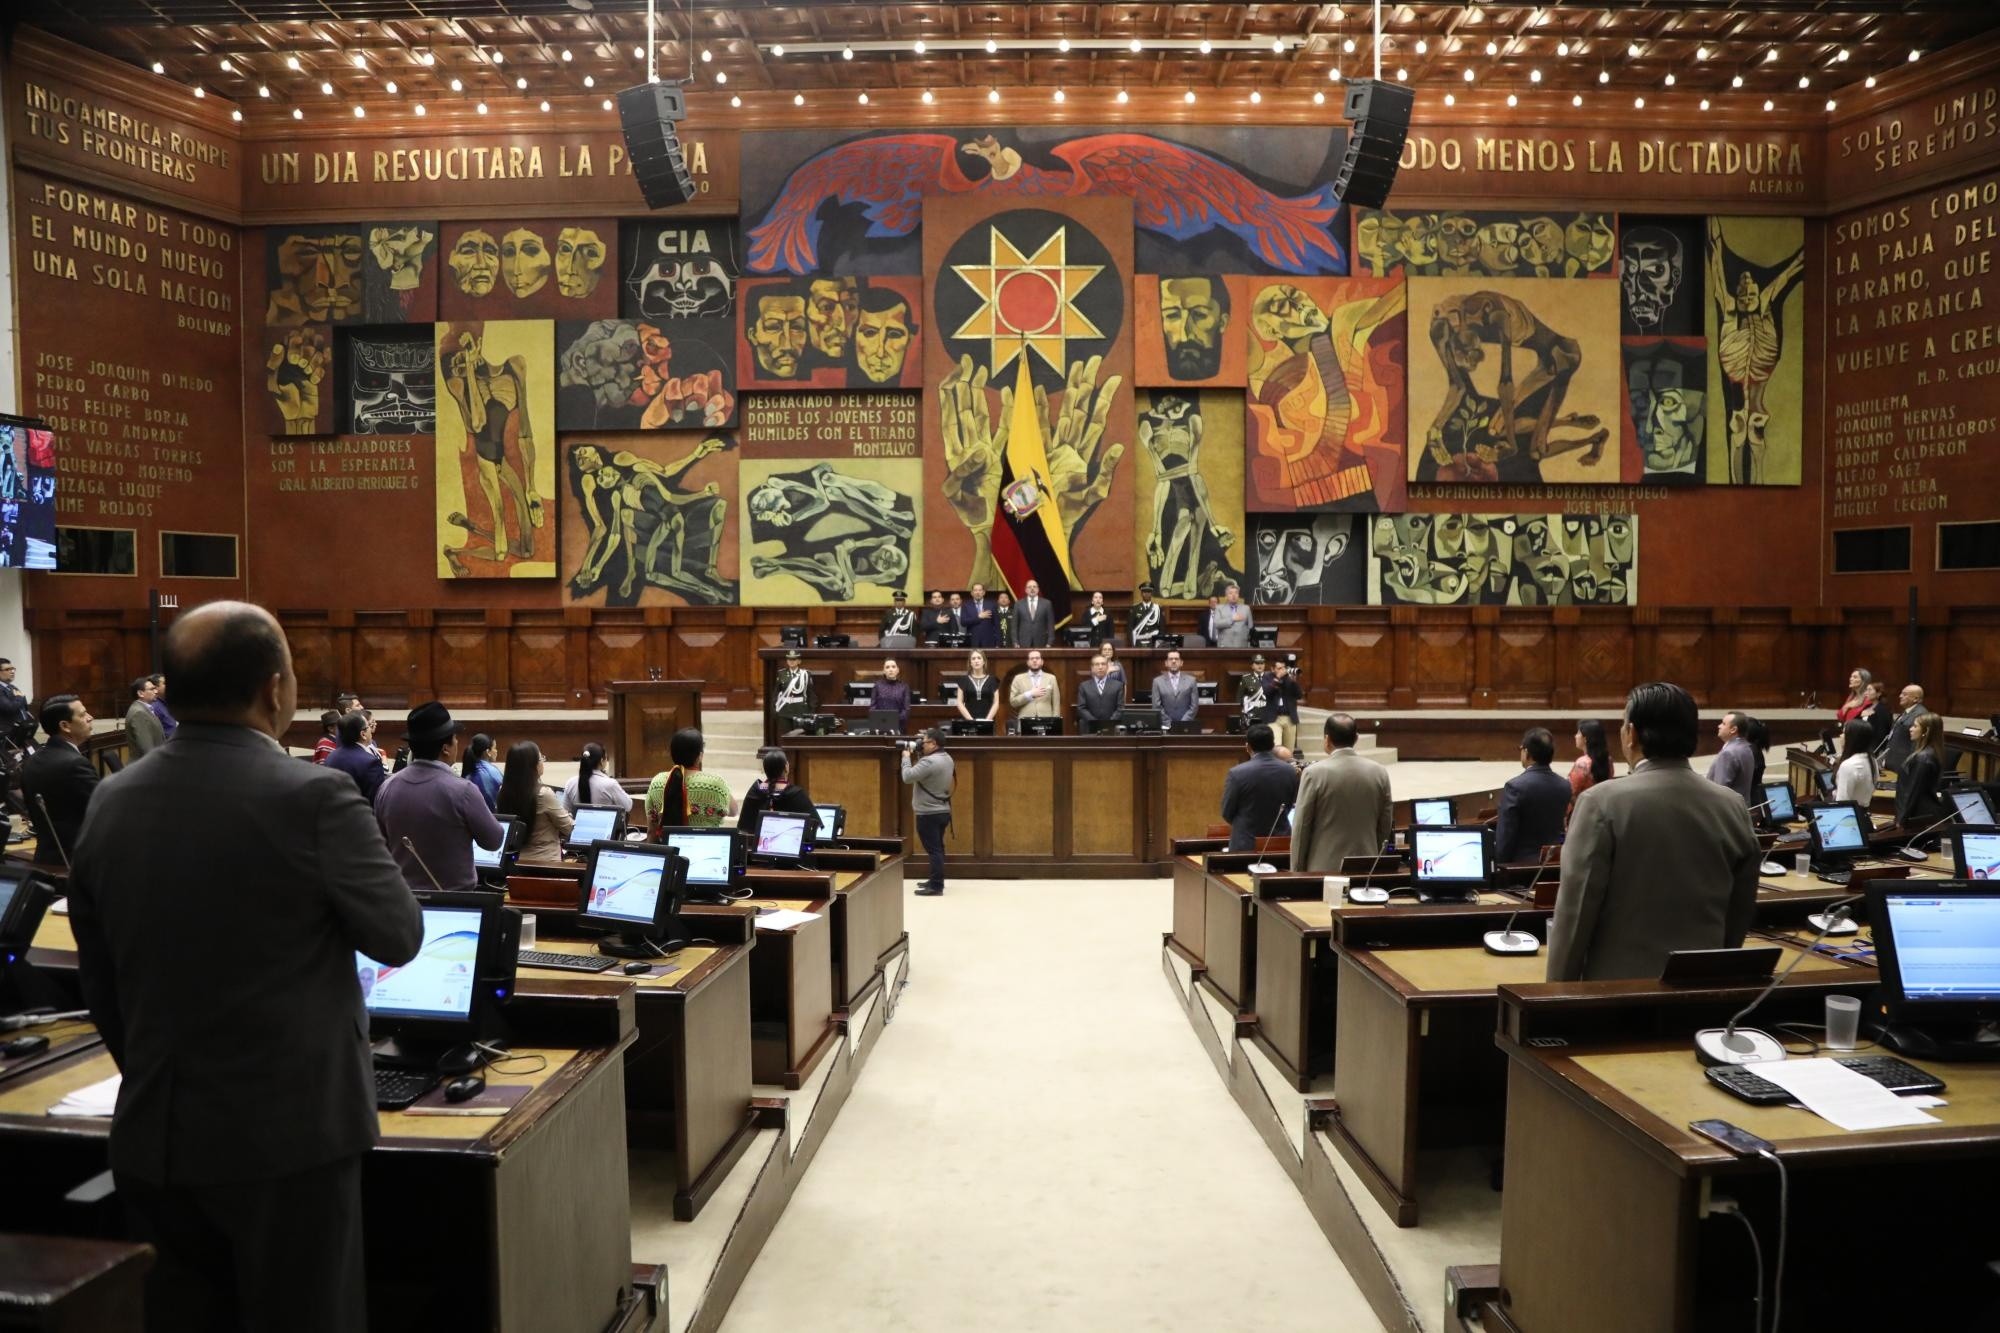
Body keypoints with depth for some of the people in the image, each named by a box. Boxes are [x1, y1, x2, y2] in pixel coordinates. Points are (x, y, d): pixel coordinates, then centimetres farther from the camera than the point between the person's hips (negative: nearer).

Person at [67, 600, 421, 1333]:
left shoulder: (110, 803, 1)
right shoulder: (314, 798, -19)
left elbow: (98, 981, 10)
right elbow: (399, 937, -8)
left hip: (152, 1135, 6)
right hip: (287, 1132, -6)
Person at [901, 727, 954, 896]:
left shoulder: (930, 761, -23)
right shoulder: (946, 759, 9)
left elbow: (908, 777, -22)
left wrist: (906, 757, -8)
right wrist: (916, 756, 6)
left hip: (929, 814, -10)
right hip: (942, 811, 10)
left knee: (933, 850, -7)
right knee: (937, 848, 17)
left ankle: (936, 886, -6)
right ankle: (935, 880, 26)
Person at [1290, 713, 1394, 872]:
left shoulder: (1315, 773, -11)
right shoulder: (1380, 773, 1)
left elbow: (1301, 827, -6)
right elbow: (1385, 827, 8)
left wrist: (1297, 870, 3)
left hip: (1324, 868, -3)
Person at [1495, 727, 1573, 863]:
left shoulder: (1515, 786, -16)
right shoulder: (1565, 785, 2)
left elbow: (1505, 835, -14)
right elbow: (1560, 824, 9)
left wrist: (1502, 864, -6)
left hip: (1523, 862, -6)